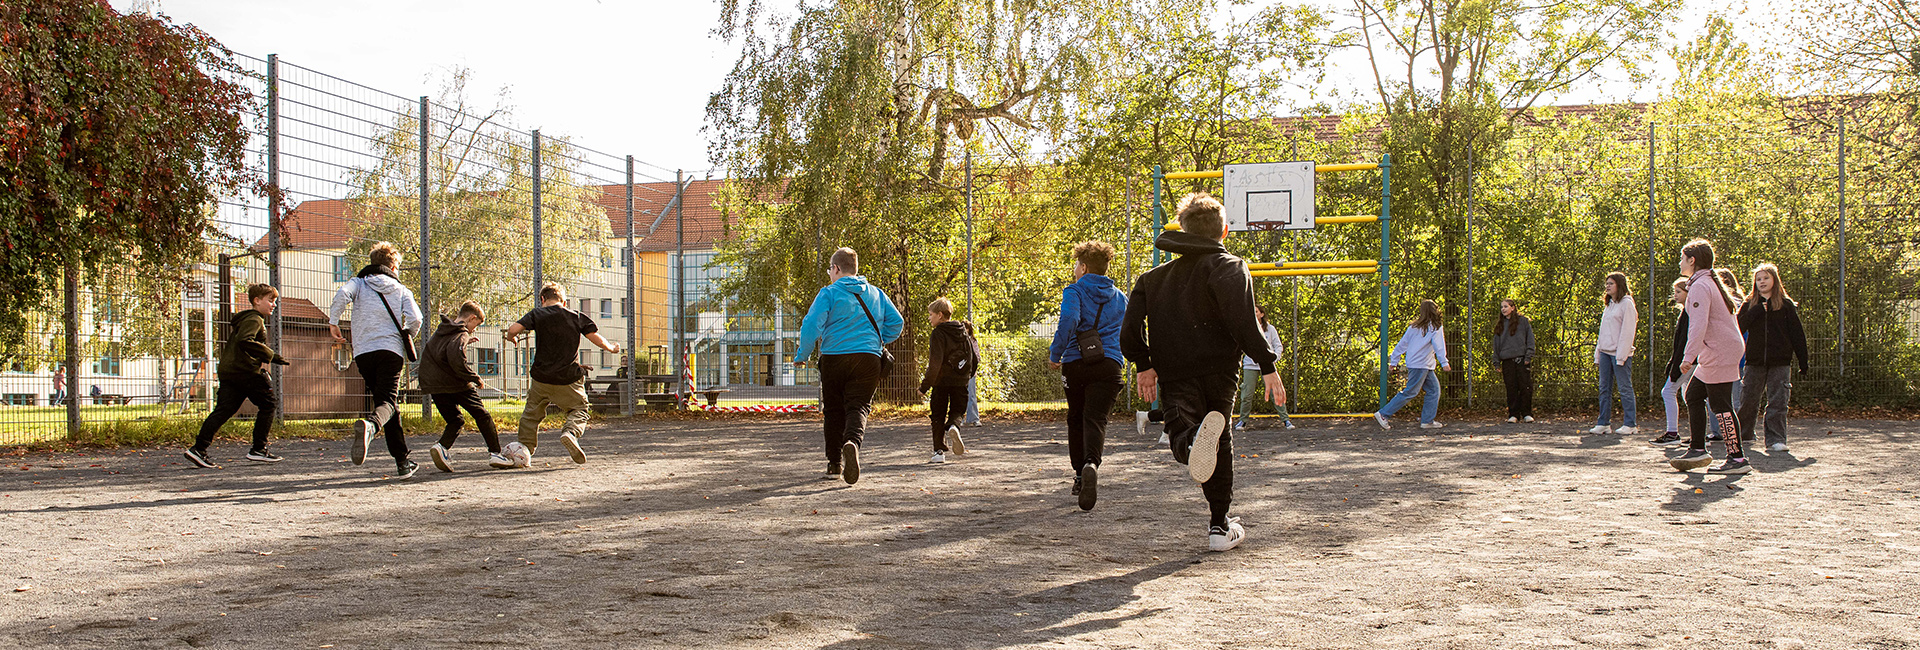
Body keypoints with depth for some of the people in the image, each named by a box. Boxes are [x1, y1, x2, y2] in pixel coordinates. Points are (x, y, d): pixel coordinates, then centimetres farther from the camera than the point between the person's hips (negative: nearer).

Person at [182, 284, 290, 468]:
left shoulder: (247, 319, 26)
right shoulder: (254, 320, -8)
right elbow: (244, 341, -25)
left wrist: (273, 357, 28)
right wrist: (268, 354, -21)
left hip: (228, 370, 9)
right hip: (246, 371, -9)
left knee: (224, 410, 2)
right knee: (268, 404, 3)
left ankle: (198, 448, -9)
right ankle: (258, 449, 4)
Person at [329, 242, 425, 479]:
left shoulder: (359, 283, 15)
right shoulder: (401, 290, 14)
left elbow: (342, 295, -8)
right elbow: (415, 319, -2)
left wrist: (333, 322, 1)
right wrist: (406, 338, 16)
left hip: (363, 352, 2)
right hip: (391, 350, -2)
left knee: (386, 401, 10)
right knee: (388, 401, -12)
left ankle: (402, 462, 9)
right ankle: (370, 424, -49)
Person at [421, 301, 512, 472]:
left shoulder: (442, 329, 14)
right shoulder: (461, 335, -13)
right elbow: (457, 361, -27)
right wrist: (476, 379, -16)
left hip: (433, 384, 7)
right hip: (456, 383, -7)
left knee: (455, 420, 15)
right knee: (482, 415, 5)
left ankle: (442, 446, -13)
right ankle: (495, 453, 2)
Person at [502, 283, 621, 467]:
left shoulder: (537, 314, -2)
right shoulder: (577, 317, 1)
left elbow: (512, 330, -12)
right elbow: (598, 340, 0)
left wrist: (512, 339, 11)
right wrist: (611, 348, 19)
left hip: (541, 378, 1)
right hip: (569, 379, 0)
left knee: (532, 414, 18)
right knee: (578, 410, 13)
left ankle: (525, 449, 12)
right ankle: (571, 432, -16)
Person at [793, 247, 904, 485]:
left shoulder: (829, 293, -2)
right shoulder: (876, 294, 11)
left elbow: (812, 325, -12)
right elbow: (896, 323, 12)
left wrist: (802, 355, -1)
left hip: (834, 358, -2)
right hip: (869, 358, 2)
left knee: (834, 411, 11)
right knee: (858, 407, -4)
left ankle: (835, 464, 18)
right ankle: (852, 442, -36)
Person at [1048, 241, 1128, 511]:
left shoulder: (1074, 291, 1)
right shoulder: (1120, 298, 16)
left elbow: (1068, 321, -17)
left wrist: (1055, 353, -9)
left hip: (1076, 364, -2)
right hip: (1109, 364, 2)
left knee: (1076, 419, 16)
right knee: (1096, 418, -9)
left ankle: (1080, 474, 21)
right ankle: (1091, 463, -37)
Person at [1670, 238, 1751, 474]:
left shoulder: (1700, 287, -15)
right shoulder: (1711, 283, 17)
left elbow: (1698, 325, -25)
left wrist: (1689, 357, -28)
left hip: (1719, 353, -11)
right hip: (1714, 355, 11)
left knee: (1720, 405, -8)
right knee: (1693, 395, 15)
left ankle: (1737, 459, -5)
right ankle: (1698, 450, 18)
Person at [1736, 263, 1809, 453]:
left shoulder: (1786, 305, 5)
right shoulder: (1749, 305, 9)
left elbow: (1797, 334, 6)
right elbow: (1739, 327, -5)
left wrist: (1803, 362, 3)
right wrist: (1757, 311, -15)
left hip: (1780, 362, -1)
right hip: (1755, 360, 1)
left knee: (1777, 401, -5)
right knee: (1749, 400, 7)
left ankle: (1776, 440, -4)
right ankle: (1742, 435, 23)